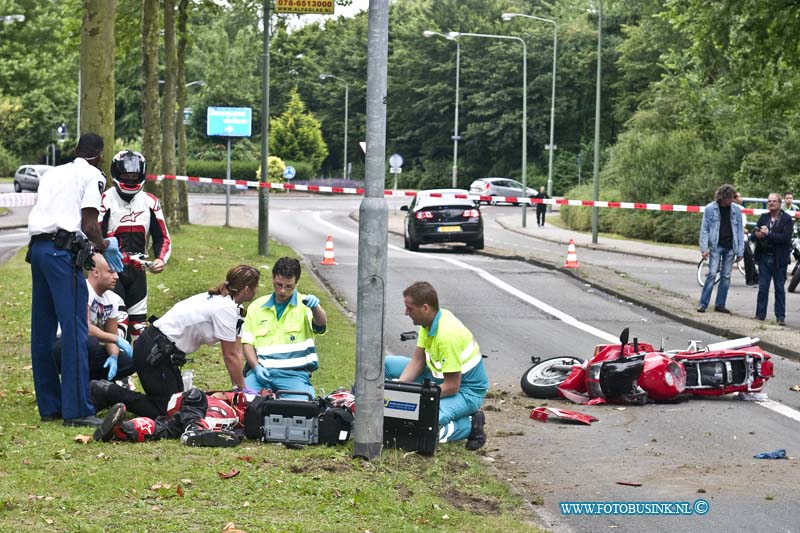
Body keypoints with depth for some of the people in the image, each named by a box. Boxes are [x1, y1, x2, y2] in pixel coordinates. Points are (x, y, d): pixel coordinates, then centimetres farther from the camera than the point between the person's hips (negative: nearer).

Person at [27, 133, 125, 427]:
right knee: (75, 330, -9)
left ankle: (49, 406, 15)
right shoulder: (92, 175, 2)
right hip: (64, 251, -8)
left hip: (38, 246, 8)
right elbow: (89, 224, -7)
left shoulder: (52, 173, 23)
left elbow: (39, 213, 19)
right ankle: (77, 409, -13)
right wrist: (104, 246, 12)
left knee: (42, 331, 10)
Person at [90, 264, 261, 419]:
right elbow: (230, 356, -12)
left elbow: (236, 351, 11)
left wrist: (241, 387, 8)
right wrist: (242, 391, -2)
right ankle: (106, 392, -7)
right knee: (165, 411, -7)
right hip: (154, 353, -10)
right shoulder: (226, 309, -19)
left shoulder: (220, 301, 11)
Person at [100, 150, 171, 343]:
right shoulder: (105, 201, -9)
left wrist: (161, 259, -8)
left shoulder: (150, 202, 6)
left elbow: (162, 236, 10)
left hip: (137, 270, 5)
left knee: (139, 321, 9)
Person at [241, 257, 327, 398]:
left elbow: (321, 324, -12)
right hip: (261, 370, 2)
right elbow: (247, 342, 14)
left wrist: (315, 307, -36)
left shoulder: (304, 304, 8)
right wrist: (256, 367, -5)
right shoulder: (256, 307, 17)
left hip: (294, 373, -2)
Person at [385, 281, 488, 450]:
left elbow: (452, 386, -28)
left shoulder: (447, 335, -32)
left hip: (466, 391, -9)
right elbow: (417, 360, 1)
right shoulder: (429, 321, -5)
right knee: (387, 363, 4)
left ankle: (469, 425, -9)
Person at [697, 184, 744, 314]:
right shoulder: (710, 209, -3)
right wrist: (704, 248, -9)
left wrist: (740, 251, 2)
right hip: (716, 246, -3)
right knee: (712, 274, -10)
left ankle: (720, 304, 12)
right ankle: (703, 303, -6)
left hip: (730, 247, 3)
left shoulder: (736, 209, 3)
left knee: (726, 276, 5)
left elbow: (740, 230, 6)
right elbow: (704, 229, -1)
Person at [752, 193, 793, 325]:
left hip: (779, 259, -3)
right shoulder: (763, 218, 9)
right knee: (762, 288, 5)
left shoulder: (787, 219, -4)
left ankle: (780, 316, 8)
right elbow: (753, 236, 7)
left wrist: (768, 234, -22)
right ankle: (760, 315, 9)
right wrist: (757, 235, -16)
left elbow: (785, 237, -17)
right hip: (764, 257, 3)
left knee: (779, 288, 4)